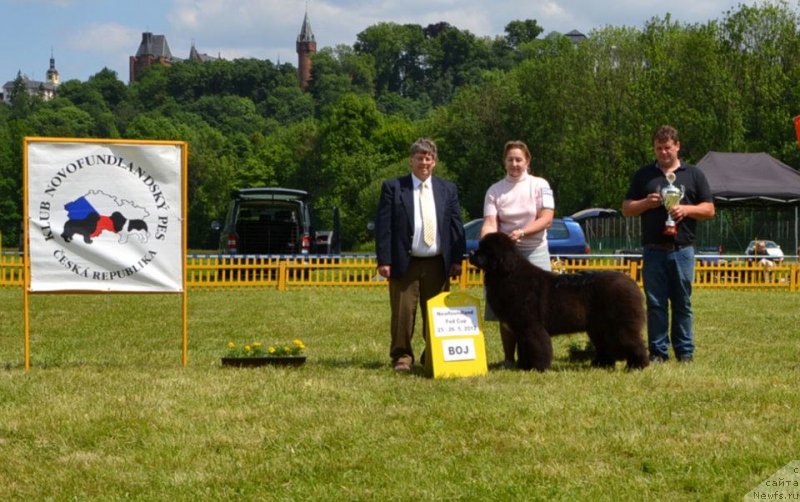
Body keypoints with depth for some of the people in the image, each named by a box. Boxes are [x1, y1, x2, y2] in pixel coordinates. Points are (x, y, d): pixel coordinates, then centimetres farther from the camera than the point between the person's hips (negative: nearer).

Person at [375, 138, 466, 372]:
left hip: (437, 263, 2)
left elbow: (456, 226, 11)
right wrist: (384, 260, -9)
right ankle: (402, 356, 7)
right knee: (403, 312, -2)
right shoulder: (393, 187, 3)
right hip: (404, 263, -2)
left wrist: (457, 259, 2)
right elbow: (383, 226, -1)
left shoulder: (448, 190, 12)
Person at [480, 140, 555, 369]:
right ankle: (508, 359, 7)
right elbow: (490, 224, -5)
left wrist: (521, 232, -21)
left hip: (534, 252, -1)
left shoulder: (540, 185, 2)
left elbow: (546, 219, -7)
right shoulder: (494, 191, 5)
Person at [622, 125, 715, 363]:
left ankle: (685, 352, 7)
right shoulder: (643, 175, 12)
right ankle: (658, 351, 4)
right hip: (653, 251, 1)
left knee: (682, 303, 1)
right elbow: (626, 208, 12)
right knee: (655, 303, 0)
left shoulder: (694, 175, 10)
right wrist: (646, 203, -7)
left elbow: (709, 209, 7)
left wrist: (686, 209, -10)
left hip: (682, 250, -1)